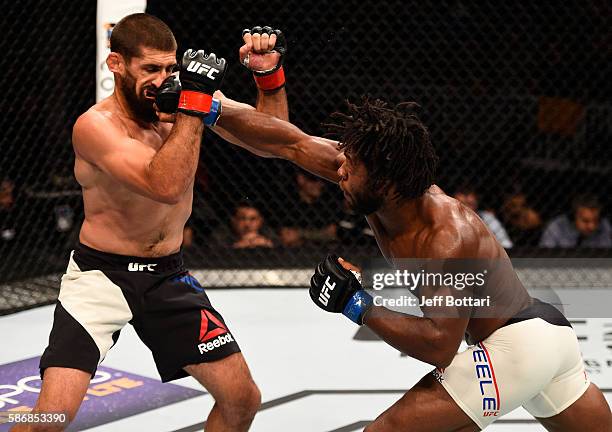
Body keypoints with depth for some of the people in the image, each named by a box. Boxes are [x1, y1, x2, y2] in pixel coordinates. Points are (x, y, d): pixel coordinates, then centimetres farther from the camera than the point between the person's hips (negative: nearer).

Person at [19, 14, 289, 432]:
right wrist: (195, 101, -34)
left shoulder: (182, 100, -4)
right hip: (101, 273, -5)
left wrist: (269, 75, -11)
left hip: (168, 276, 5)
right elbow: (167, 186, -35)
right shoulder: (96, 125, -20)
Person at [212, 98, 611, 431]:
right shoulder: (388, 188, -6)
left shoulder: (448, 237, -27)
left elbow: (439, 345, -31)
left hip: (514, 346, -10)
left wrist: (357, 305, -29)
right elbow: (290, 144, -1)